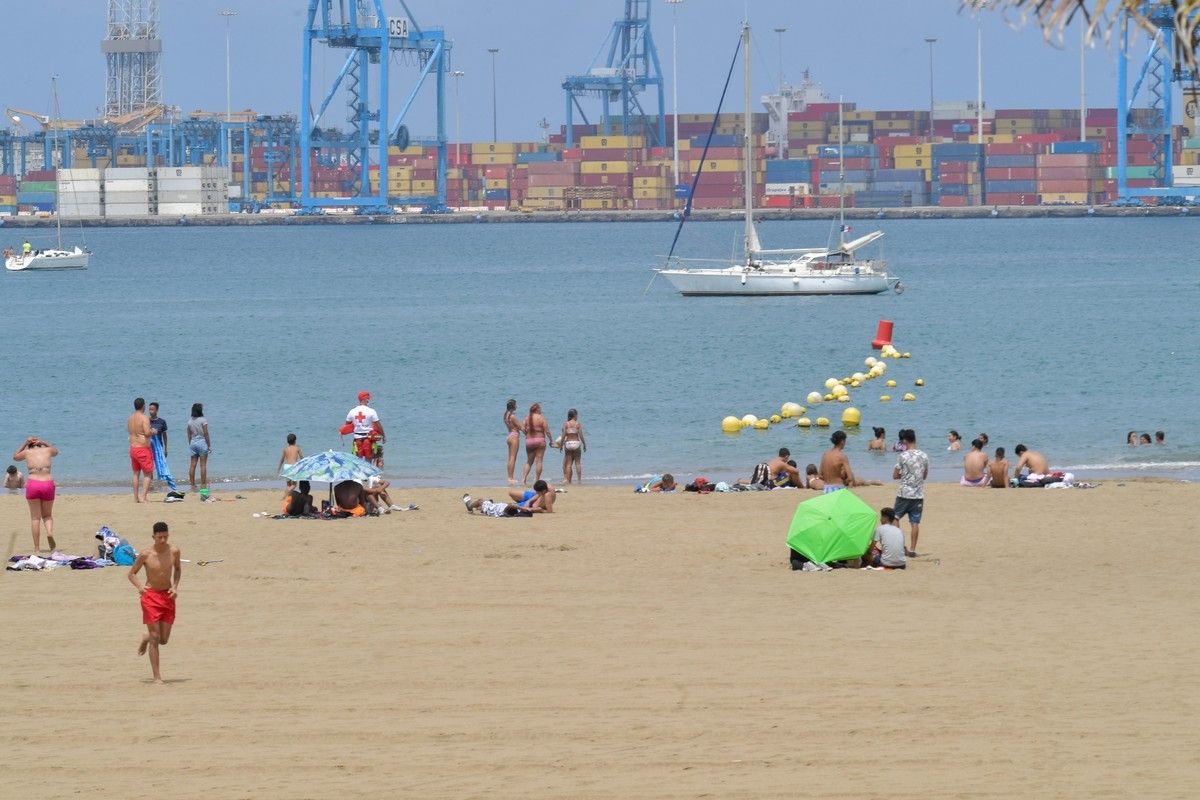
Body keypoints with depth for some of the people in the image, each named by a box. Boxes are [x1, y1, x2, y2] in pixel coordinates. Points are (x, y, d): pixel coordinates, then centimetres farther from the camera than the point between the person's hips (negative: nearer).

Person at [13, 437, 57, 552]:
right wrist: (43, 442, 35)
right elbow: (56, 450, 39)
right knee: (47, 515, 17)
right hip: (48, 484, 1)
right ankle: (50, 533, -14)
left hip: (33, 484, -1)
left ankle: (37, 547, 3)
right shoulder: (47, 450, 13)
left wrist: (25, 444, 32)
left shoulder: (27, 453, 11)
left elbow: (15, 457, 33)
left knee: (35, 517, 6)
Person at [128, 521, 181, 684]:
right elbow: (132, 573, 0)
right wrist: (139, 586, -20)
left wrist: (175, 587, 1)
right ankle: (157, 676, -2)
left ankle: (146, 637, 42)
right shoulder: (145, 555, -11)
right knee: (155, 637, -7)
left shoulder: (174, 551, -3)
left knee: (163, 640, 6)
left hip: (168, 596, 3)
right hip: (151, 596, -3)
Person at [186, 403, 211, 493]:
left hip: (193, 442, 5)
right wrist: (209, 445, -4)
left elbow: (189, 435, 8)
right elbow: (206, 434, -11)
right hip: (202, 442, -5)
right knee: (203, 465, -1)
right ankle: (203, 485, -2)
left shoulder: (190, 421, 4)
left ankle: (192, 485, 6)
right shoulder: (203, 420, -10)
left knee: (193, 465, 6)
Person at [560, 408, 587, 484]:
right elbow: (581, 436, -6)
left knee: (568, 464, 6)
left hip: (568, 443, 1)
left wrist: (561, 445, 5)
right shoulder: (578, 424, -3)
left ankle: (567, 480, 3)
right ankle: (579, 479, 5)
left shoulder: (565, 424, 0)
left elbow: (563, 436, -4)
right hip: (576, 443, -1)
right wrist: (584, 444, 5)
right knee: (578, 462, 7)